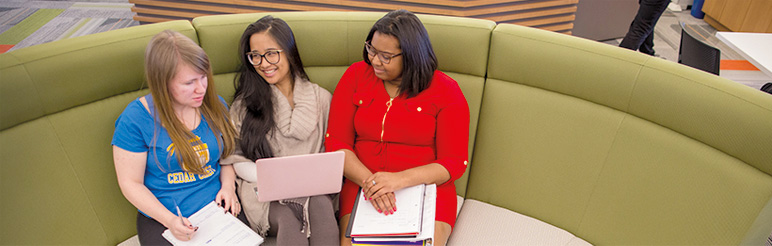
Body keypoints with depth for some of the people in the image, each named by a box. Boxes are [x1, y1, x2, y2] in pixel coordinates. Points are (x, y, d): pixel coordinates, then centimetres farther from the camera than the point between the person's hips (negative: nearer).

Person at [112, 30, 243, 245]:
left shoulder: (214, 105, 2)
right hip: (162, 218, -2)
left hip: (218, 206, 3)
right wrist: (170, 220, -18)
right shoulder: (135, 119, -10)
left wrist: (228, 185, -5)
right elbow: (130, 183, -6)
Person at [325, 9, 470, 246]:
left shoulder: (446, 91, -1)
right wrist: (369, 181, -16)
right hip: (362, 186, 1)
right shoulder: (355, 76, 6)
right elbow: (336, 143, 2)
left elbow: (454, 163, -5)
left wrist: (399, 180, -20)